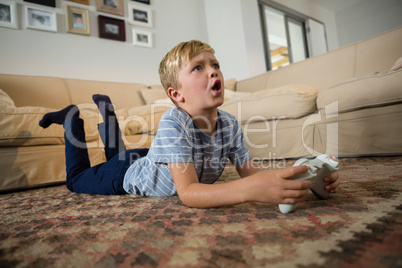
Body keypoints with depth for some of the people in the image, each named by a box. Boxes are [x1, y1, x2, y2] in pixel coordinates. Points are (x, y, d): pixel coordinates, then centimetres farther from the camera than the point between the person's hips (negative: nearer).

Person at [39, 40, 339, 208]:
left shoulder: (230, 124, -24)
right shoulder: (173, 122, -42)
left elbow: (250, 171, -21)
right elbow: (188, 193, -48)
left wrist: (302, 178, -38)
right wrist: (250, 189, -63)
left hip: (150, 161, 6)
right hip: (129, 176, -5)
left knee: (119, 154, 36)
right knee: (77, 179, 20)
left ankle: (106, 110, 51)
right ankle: (73, 119, 32)